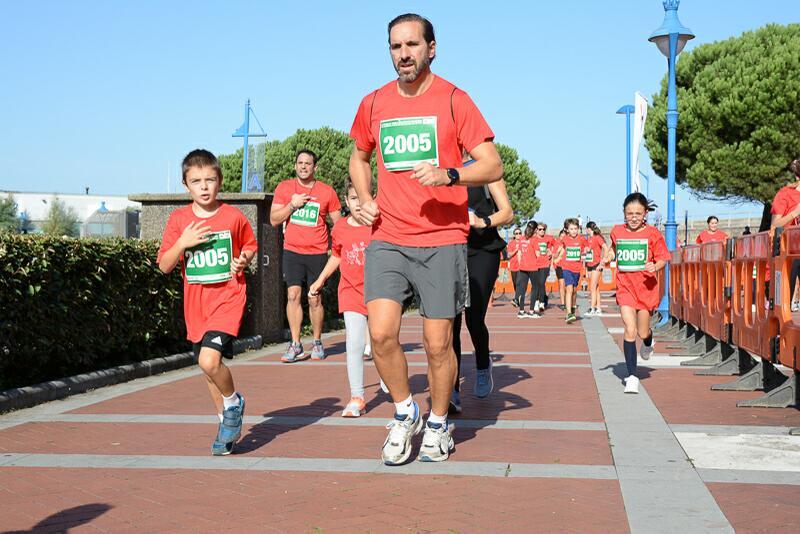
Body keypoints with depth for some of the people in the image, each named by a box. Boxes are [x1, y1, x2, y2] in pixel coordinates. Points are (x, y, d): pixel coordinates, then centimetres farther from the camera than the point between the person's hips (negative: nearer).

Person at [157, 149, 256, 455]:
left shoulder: (233, 217, -4)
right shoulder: (179, 220, 1)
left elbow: (249, 245, 14)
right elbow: (165, 266, 0)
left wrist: (243, 260, -7)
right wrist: (183, 242, -15)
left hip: (228, 296, -4)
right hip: (196, 302, 4)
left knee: (209, 359, -23)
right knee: (209, 366, 13)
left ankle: (234, 402, 6)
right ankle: (228, 423, 32)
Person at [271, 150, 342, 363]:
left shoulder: (327, 192, 2)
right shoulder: (284, 188, 5)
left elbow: (338, 223, 8)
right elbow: (274, 220, 3)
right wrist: (292, 205, -11)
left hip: (317, 253, -1)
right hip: (292, 251, 1)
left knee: (315, 299, 1)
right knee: (293, 295, -7)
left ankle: (317, 343, 15)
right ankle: (296, 345, -4)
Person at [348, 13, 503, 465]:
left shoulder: (453, 100, -2)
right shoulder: (374, 104, 10)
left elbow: (493, 165, -6)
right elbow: (360, 157, 28)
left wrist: (448, 174, -24)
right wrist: (364, 199, 10)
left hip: (442, 241, -3)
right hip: (387, 238, 3)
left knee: (438, 343, 1)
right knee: (381, 333, -11)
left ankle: (439, 424, 24)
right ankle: (405, 412, 13)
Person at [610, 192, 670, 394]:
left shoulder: (652, 234, -6)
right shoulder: (617, 232, 3)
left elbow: (662, 259, -4)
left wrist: (655, 267, -22)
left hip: (647, 287, -1)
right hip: (625, 287, 1)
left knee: (643, 332, 8)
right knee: (630, 331, -11)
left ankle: (648, 343, 49)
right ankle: (632, 377, -6)